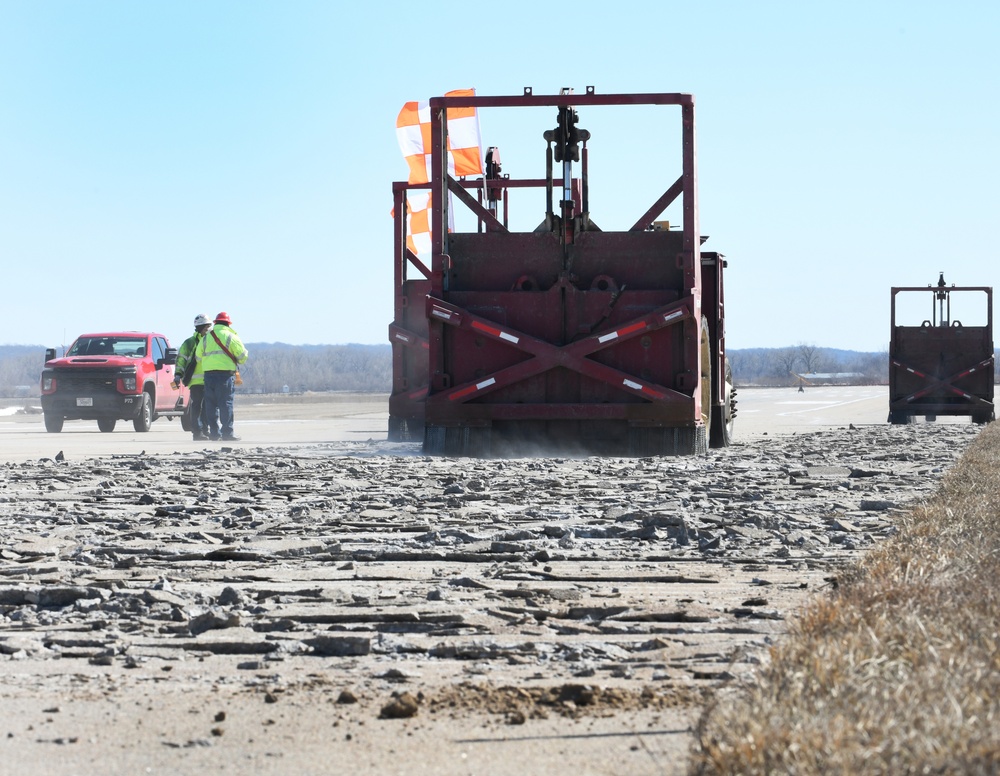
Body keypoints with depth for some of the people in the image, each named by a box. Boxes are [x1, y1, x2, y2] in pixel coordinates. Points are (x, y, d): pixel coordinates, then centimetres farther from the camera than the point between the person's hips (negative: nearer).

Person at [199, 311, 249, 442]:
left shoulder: (206, 338, 13)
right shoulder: (231, 337, -1)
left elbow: (198, 356, 12)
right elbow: (242, 356, -1)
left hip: (209, 373, 4)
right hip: (226, 373, -4)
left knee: (211, 404, 8)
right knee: (226, 404, -5)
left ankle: (214, 432, 7)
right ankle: (227, 433, -9)